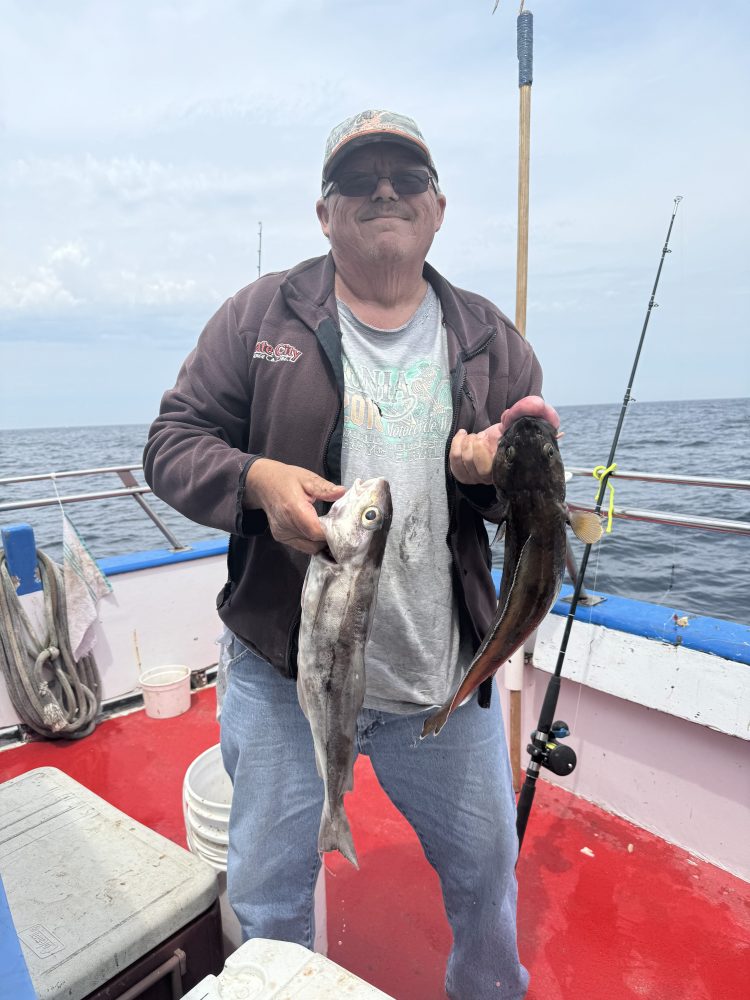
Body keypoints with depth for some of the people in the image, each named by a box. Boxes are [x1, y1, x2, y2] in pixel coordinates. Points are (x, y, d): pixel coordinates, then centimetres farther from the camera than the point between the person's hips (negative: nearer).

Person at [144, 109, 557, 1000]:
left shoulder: (491, 342, 5)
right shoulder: (259, 316, 0)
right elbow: (171, 444, -1)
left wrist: (504, 469, -19)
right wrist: (258, 479, -21)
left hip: (446, 684, 2)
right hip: (283, 673, -1)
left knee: (486, 870, 23)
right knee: (268, 894, 18)